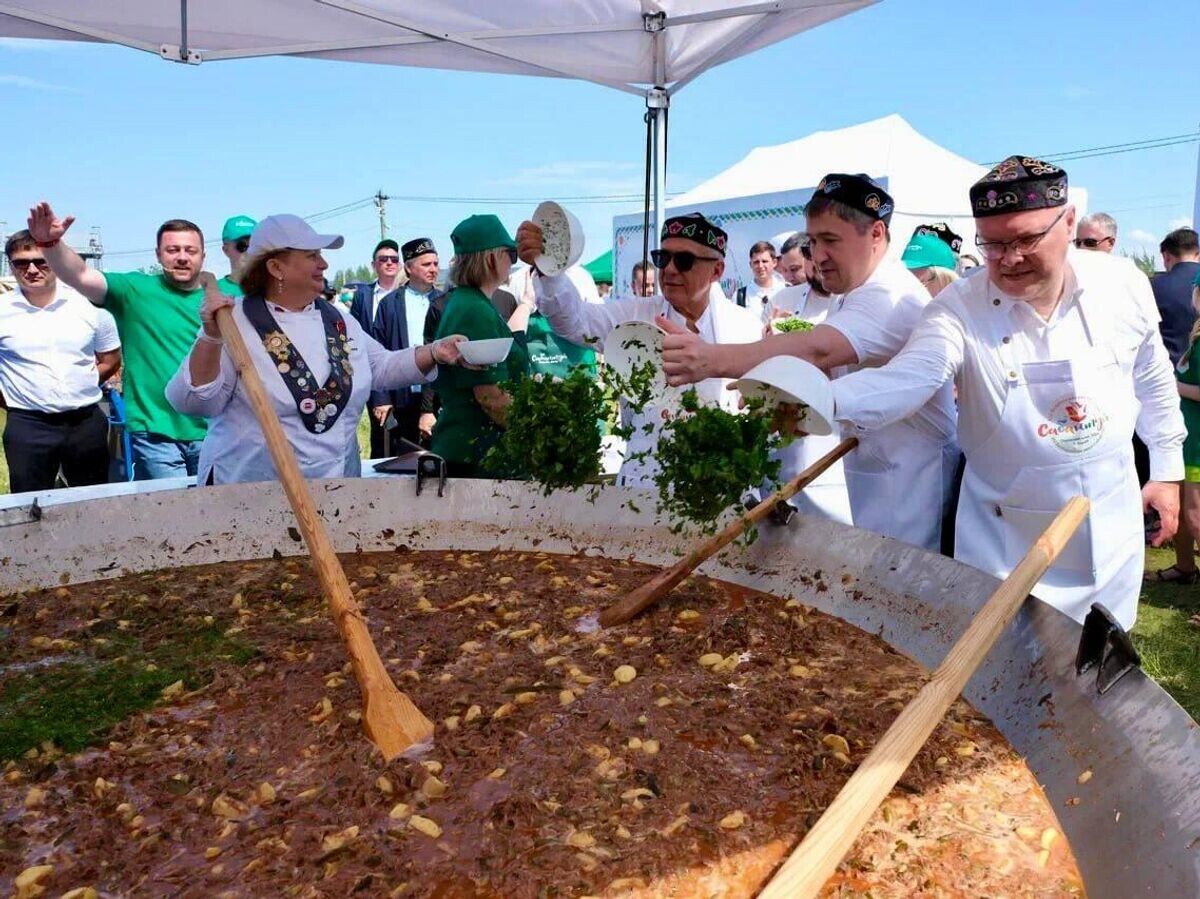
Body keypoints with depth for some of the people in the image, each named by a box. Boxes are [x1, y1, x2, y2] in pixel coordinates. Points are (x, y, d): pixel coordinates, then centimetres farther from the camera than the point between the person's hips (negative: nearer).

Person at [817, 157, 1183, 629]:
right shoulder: (960, 306, -19)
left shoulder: (1123, 284, -7)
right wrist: (825, 400, -55)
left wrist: (1168, 469, 13)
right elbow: (908, 376, -36)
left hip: (1110, 522, 4)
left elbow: (1152, 380, 8)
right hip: (1007, 537, -3)